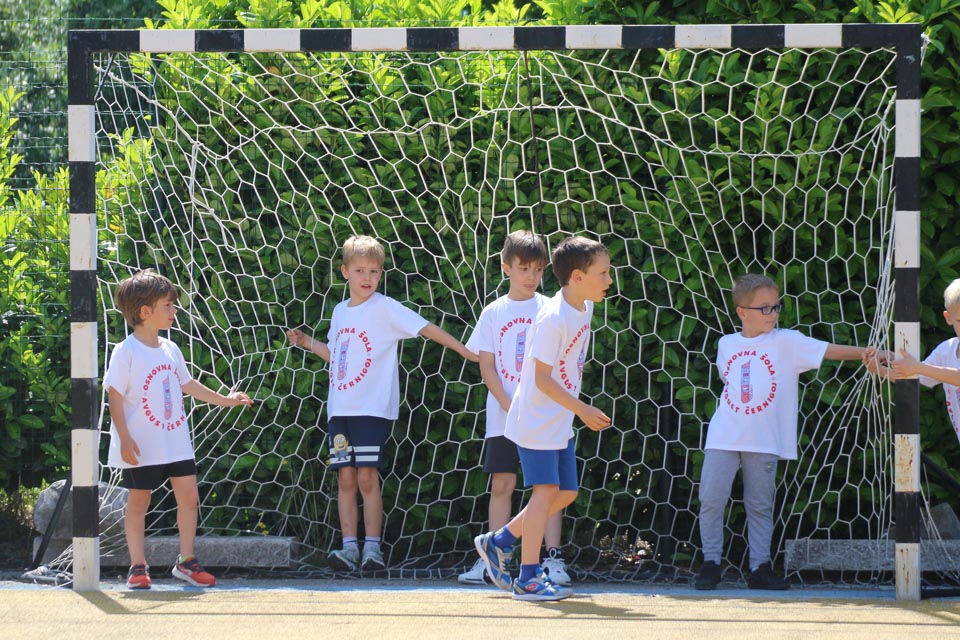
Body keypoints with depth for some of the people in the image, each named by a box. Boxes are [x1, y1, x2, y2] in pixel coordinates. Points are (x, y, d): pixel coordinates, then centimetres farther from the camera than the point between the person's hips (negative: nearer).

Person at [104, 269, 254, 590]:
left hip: (175, 440, 6)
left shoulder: (170, 350, 10)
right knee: (139, 500, 2)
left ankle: (187, 561, 13)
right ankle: (138, 566, 10)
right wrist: (125, 439, -18)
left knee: (189, 495, 3)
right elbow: (115, 396, -13)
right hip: (141, 445, -6)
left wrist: (224, 400, 25)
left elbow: (187, 384, 24)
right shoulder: (126, 352, -11)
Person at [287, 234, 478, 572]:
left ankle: (372, 547, -4)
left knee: (367, 478, -9)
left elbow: (424, 327, -10)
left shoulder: (384, 308, -5)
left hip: (373, 408, -6)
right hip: (340, 408, 6)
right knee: (346, 478, 3)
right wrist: (307, 342, 19)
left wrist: (465, 351, -17)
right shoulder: (340, 311, 14)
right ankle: (349, 547, 4)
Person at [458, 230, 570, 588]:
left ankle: (554, 559, -2)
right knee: (501, 483, 3)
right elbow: (486, 366, 3)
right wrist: (509, 405, -9)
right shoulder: (494, 313, 6)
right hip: (502, 414, 1)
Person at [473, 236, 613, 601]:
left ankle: (498, 542, 22)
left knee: (566, 493, 10)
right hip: (537, 419, -9)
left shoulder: (584, 308, 5)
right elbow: (542, 378, -22)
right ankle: (528, 578, -4)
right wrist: (582, 409, -23)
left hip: (560, 422, 9)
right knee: (546, 489, -10)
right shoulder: (554, 318, -22)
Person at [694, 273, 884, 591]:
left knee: (760, 505, 6)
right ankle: (710, 564, 9)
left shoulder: (787, 342, -2)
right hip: (724, 438, 2)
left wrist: (864, 352, -24)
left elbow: (828, 350, -11)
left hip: (764, 442, -1)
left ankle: (759, 567, 13)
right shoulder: (727, 344, 7)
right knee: (711, 500, -2)